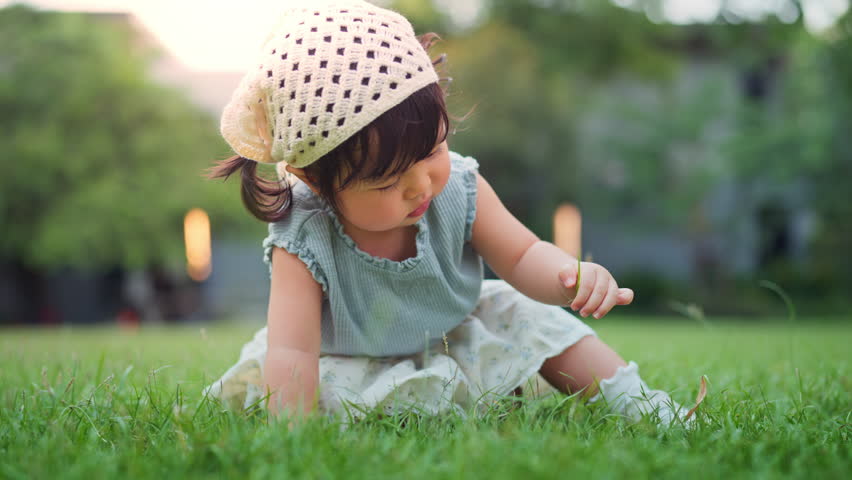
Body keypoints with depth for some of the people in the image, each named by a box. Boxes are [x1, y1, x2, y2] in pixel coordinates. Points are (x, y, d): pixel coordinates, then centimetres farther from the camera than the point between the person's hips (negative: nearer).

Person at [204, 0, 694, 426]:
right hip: (354, 367, -3)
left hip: (460, 339, 4)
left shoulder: (458, 189, -22)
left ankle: (630, 400, 10)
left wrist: (571, 275, -38)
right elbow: (291, 351, -37)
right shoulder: (305, 245, -33)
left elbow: (521, 254, -16)